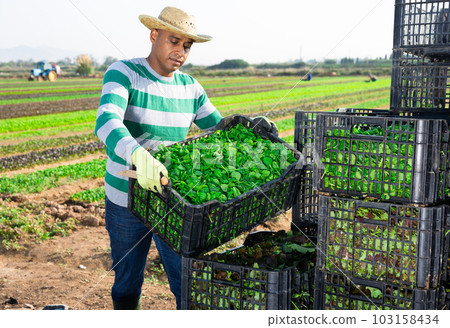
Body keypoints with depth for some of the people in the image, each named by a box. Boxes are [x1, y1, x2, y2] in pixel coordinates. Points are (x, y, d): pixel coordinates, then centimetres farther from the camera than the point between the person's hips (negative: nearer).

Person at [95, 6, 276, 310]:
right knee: (127, 284, 15)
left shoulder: (190, 87, 3)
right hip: (126, 198, -3)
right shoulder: (123, 73, -13)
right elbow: (106, 122, -32)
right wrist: (139, 155, -52)